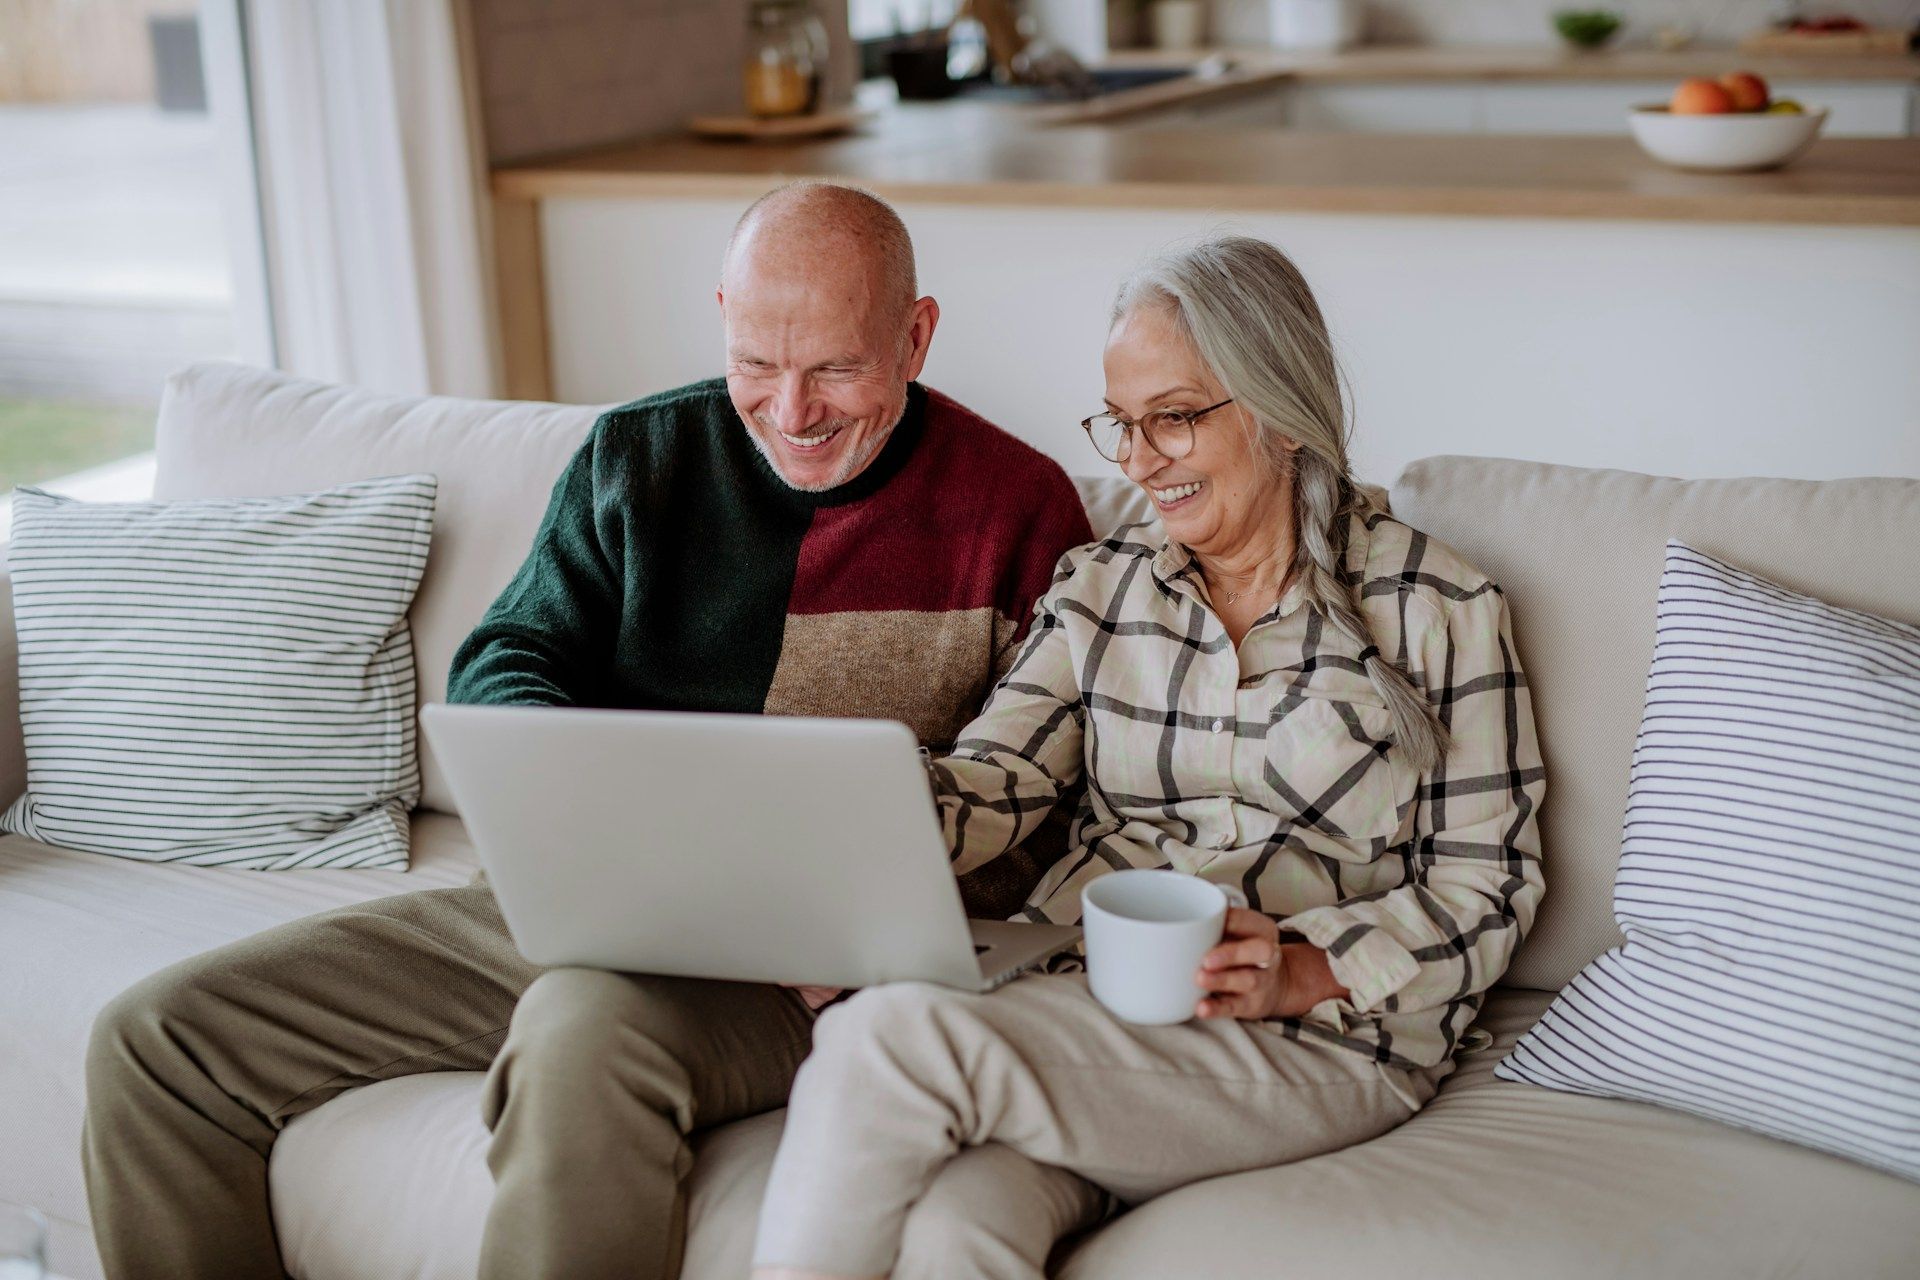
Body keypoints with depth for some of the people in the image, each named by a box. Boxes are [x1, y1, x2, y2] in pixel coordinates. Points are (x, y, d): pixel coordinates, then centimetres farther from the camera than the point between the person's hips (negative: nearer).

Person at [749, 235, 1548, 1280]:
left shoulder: (1437, 608, 4)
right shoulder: (1099, 586, 17)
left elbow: (1485, 890, 3)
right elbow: (989, 780, 3)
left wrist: (1301, 974, -14)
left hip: (1325, 1036, -3)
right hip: (1071, 988, 3)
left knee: (892, 1033, -27)